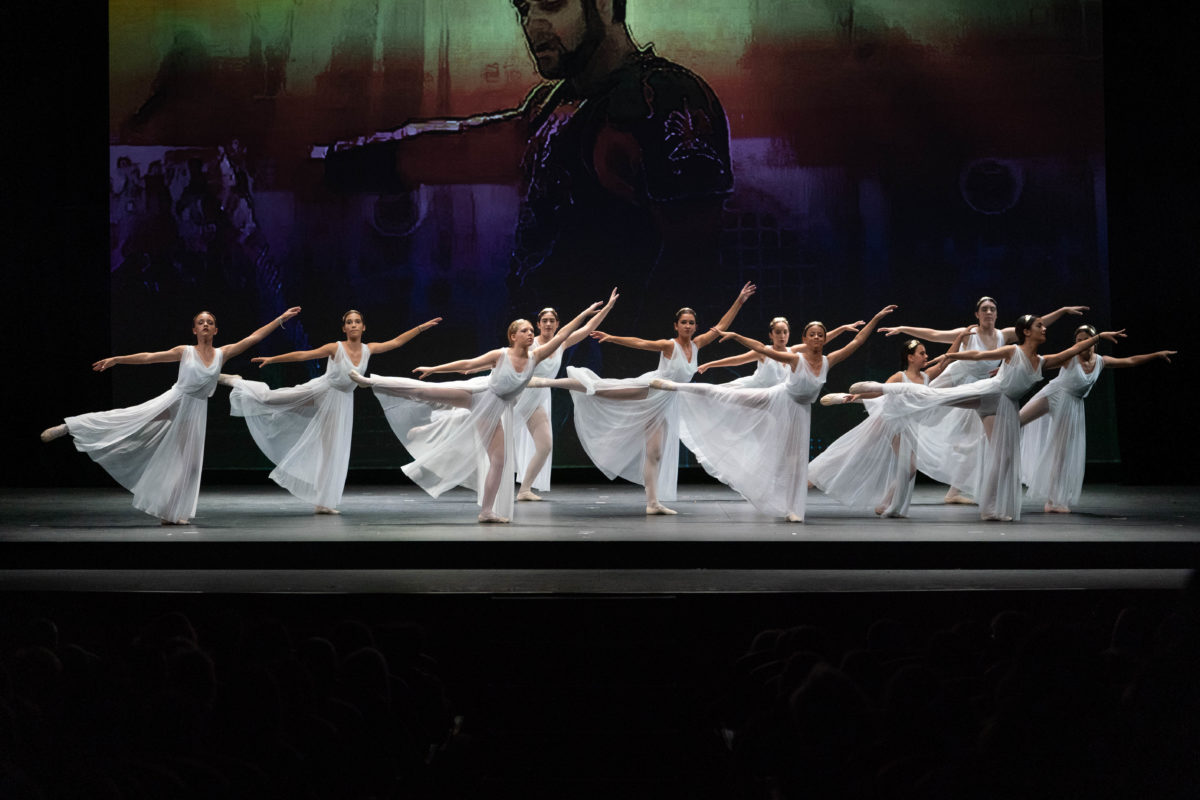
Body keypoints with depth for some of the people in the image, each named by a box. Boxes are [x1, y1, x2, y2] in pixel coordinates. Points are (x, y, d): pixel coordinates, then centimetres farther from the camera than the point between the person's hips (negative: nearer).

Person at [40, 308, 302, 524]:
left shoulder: (222, 354, 2)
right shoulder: (185, 352, -1)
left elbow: (253, 338, 1)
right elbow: (149, 357, -2)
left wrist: (281, 318, -2)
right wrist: (117, 359, -8)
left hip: (195, 410, 2)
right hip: (172, 401, -2)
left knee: (187, 462, 3)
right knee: (126, 419, -13)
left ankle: (172, 513, 13)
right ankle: (66, 428, -7)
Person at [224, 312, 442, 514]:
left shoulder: (368, 349, -5)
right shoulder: (336, 348, -16)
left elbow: (396, 342, 1)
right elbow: (303, 355, -15)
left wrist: (421, 327, -3)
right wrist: (272, 359, -16)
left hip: (341, 401, 3)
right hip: (320, 390, -3)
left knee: (334, 450, 3)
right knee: (268, 398, -6)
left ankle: (323, 502, 10)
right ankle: (237, 382, 25)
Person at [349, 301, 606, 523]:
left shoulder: (535, 357, -2)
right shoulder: (500, 355, -10)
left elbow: (561, 336, -3)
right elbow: (467, 364, -5)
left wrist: (584, 314, -6)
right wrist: (433, 369, -4)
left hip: (496, 411, 4)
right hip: (477, 394, -3)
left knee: (499, 460, -3)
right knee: (424, 391, -16)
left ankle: (486, 511, 6)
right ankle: (370, 381, -10)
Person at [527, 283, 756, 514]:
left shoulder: (696, 345, 8)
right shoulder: (669, 345, -8)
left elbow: (720, 327, 11)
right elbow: (639, 343, -15)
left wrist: (739, 302, 9)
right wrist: (612, 338, -25)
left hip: (664, 402, 5)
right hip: (648, 389, -5)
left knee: (655, 453, 4)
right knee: (599, 389, -21)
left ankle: (653, 503, 2)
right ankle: (550, 382, -17)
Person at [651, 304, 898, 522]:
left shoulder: (828, 361, -10)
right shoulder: (795, 359, -20)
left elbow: (856, 342, -8)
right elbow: (761, 348, -25)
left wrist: (876, 318, -13)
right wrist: (733, 335, -34)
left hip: (799, 410, 3)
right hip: (778, 399, -3)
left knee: (796, 457, 6)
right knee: (727, 396, -9)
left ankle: (792, 509, 13)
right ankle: (677, 387, -2)